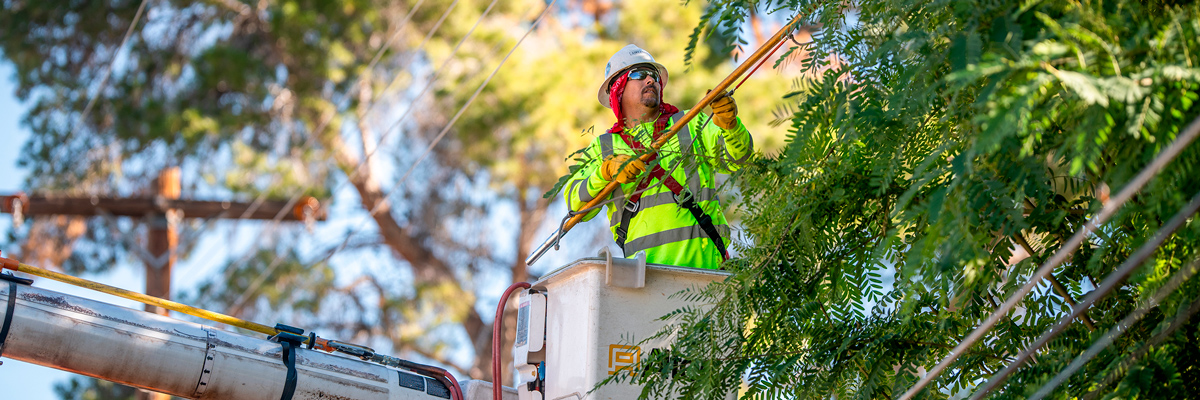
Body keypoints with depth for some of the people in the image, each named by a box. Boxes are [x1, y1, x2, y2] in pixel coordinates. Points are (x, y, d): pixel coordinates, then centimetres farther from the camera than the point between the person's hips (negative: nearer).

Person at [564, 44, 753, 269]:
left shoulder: (691, 125, 21)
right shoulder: (602, 147, 20)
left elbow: (735, 158, 6)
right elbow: (576, 205, 9)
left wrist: (730, 125, -15)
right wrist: (607, 171, -9)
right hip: (642, 264, 0)